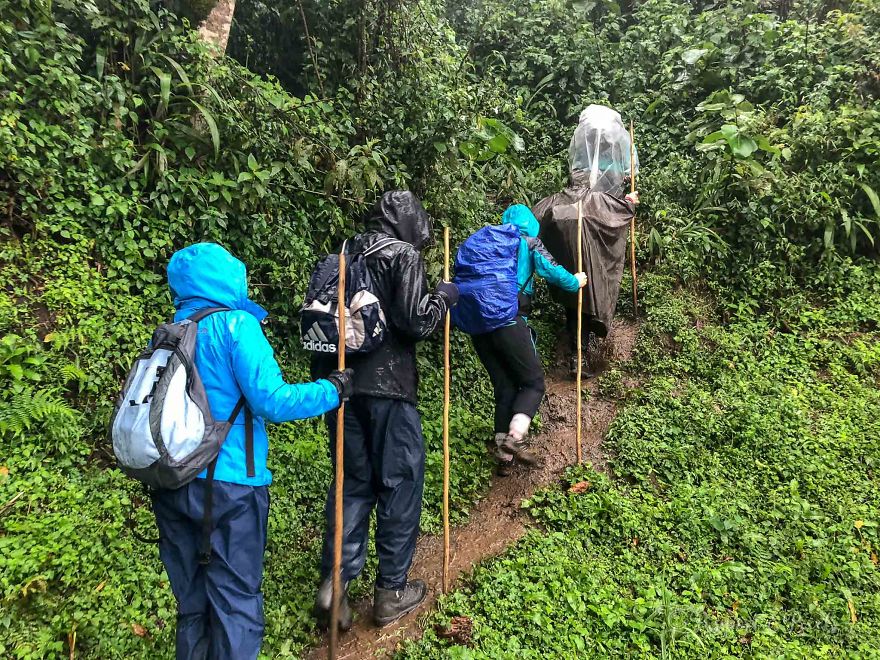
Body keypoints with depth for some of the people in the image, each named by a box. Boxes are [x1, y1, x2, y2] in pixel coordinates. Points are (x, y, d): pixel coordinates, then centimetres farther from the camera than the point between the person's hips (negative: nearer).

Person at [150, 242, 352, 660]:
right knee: (235, 603, 7)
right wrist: (332, 389, -6)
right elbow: (273, 402, -18)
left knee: (191, 601, 19)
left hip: (172, 484, 7)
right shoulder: (235, 325, -12)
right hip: (228, 484, -6)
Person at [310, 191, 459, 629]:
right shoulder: (404, 255, -6)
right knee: (400, 484, 7)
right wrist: (444, 296, 4)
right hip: (386, 387, -6)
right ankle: (391, 592, 16)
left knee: (353, 481, 16)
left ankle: (334, 581, 12)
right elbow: (416, 322, -12)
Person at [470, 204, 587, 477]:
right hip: (509, 321, -5)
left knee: (504, 387, 14)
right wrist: (576, 282, 17)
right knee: (533, 381, 8)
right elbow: (552, 271, -1)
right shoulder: (528, 241, 9)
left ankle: (503, 456, 12)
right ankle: (515, 437, -13)